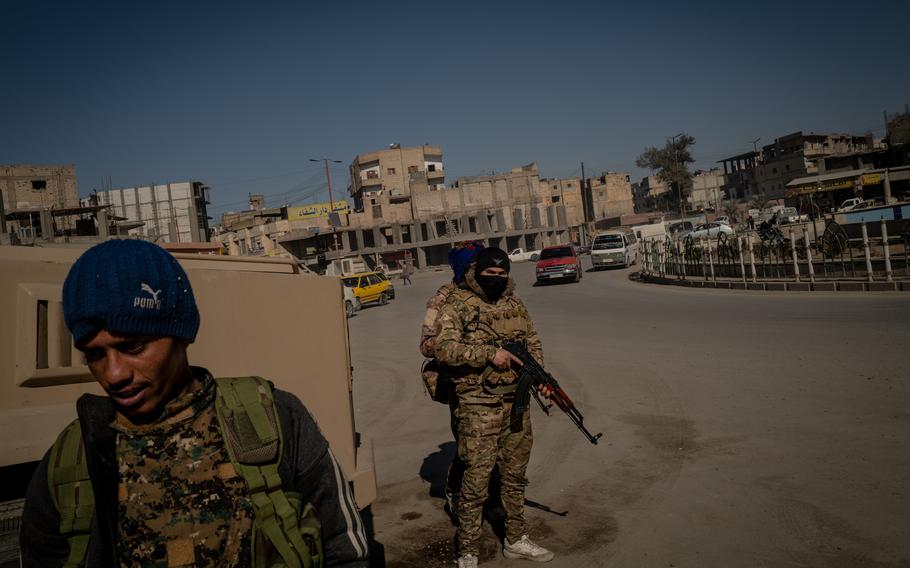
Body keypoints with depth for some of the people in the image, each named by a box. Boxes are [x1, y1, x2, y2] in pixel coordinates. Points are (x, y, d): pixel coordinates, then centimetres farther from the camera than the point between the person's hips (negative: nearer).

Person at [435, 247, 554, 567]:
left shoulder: (514, 304, 10)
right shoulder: (458, 306, -9)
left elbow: (532, 341, 15)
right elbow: (444, 348, -20)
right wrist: (490, 353, -25)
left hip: (517, 402, 6)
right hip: (479, 407, -6)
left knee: (515, 474, 18)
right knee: (476, 481, -1)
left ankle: (515, 541, 34)